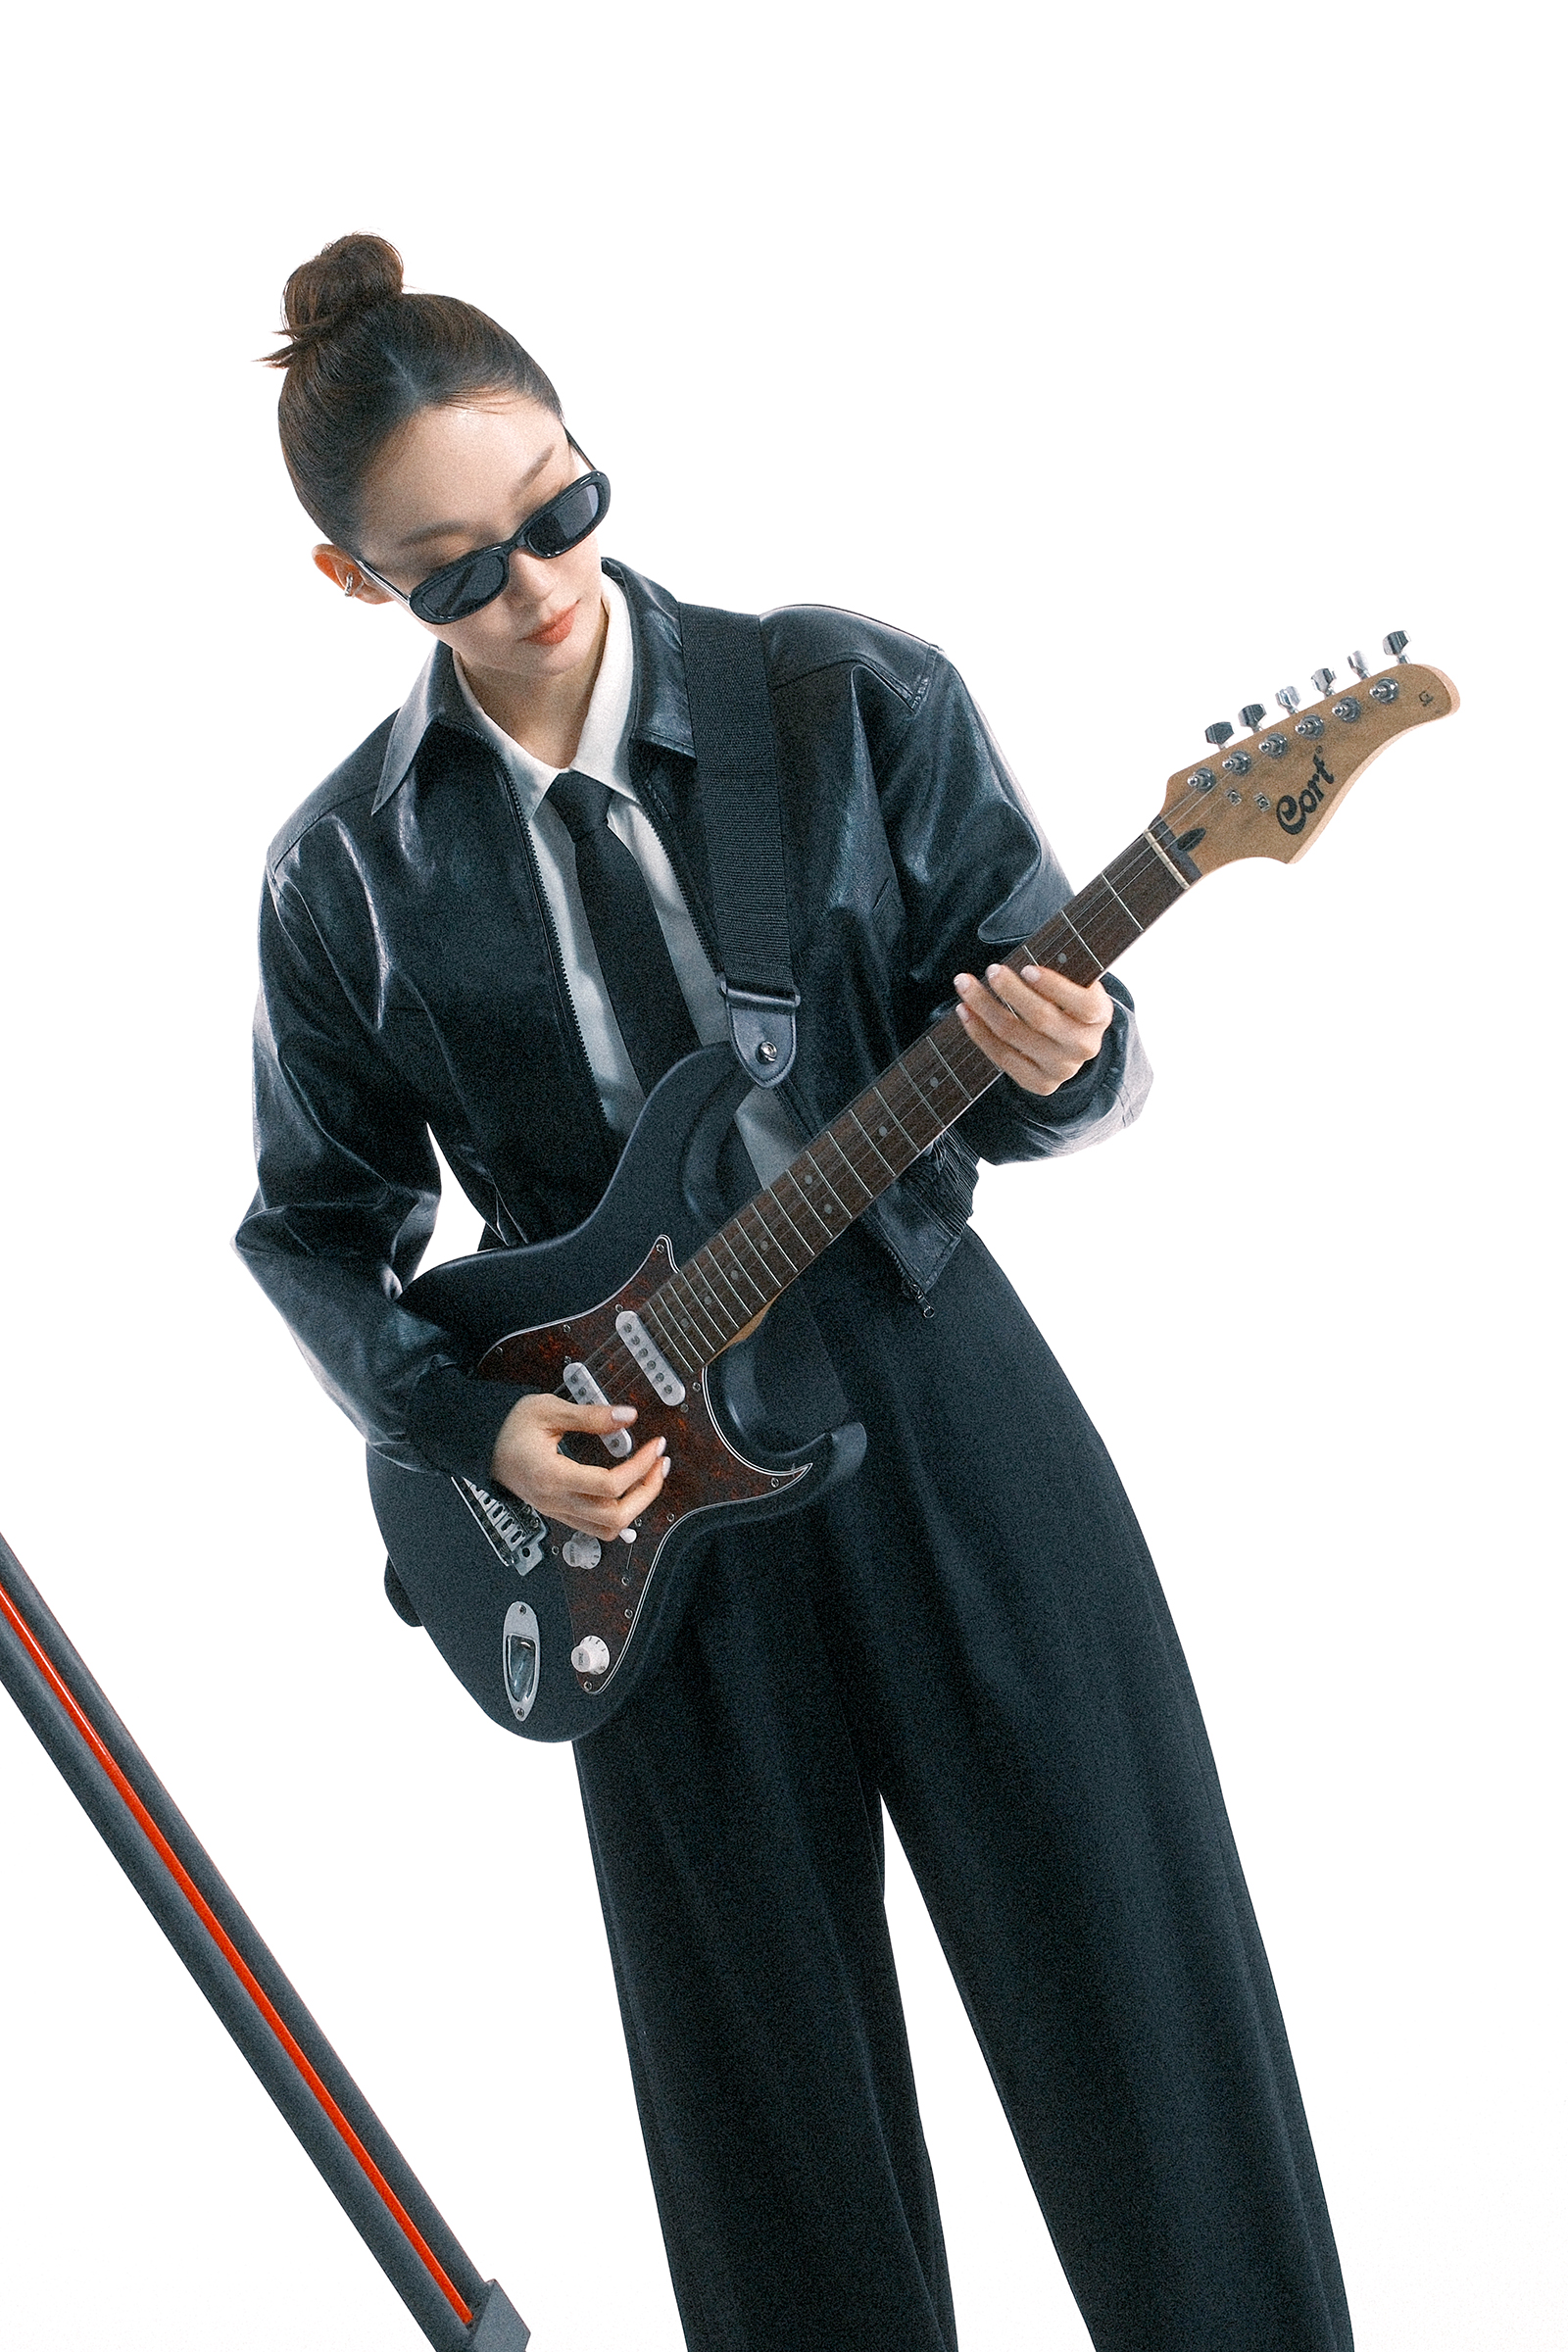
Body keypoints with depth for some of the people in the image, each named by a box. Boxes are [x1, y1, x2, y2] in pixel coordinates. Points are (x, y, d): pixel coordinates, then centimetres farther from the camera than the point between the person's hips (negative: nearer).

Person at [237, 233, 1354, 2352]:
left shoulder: (860, 705, -5)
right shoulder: (351, 870, -1)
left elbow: (1063, 1054, -1)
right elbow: (313, 1222, 9)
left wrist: (1059, 1063, -24)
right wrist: (469, 1421, -6)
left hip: (943, 1410, -1)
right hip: (640, 1493, 1)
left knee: (1139, 2003, 5)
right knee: (773, 2094, 12)